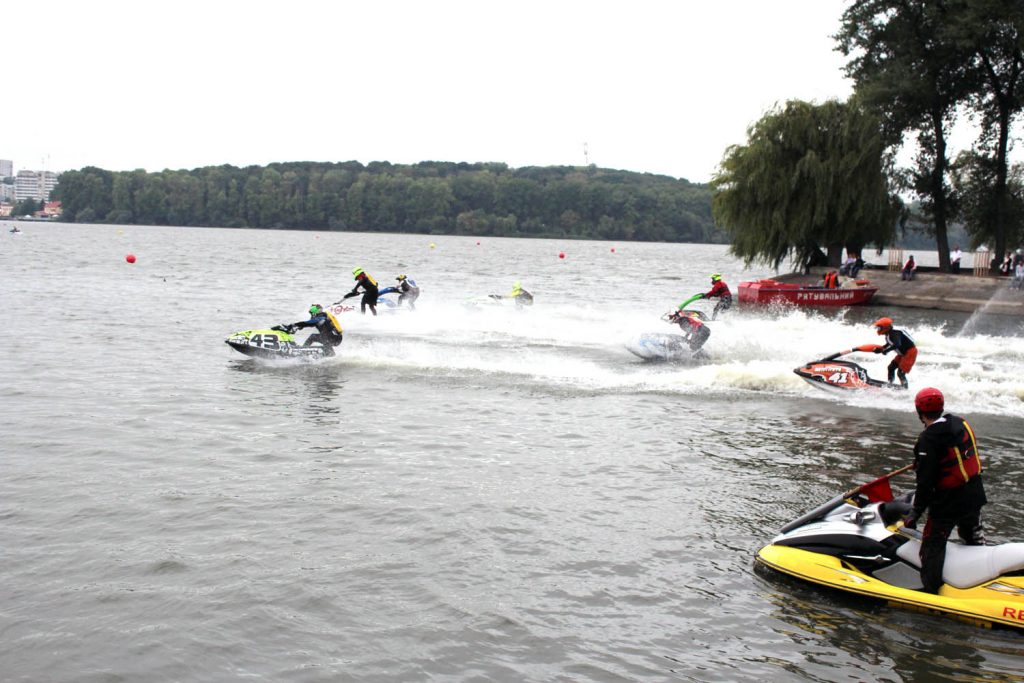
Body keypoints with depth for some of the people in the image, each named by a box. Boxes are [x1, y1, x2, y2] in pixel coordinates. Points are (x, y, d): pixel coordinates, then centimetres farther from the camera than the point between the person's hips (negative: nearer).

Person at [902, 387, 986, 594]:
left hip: (948, 500, -8)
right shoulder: (960, 423, 1)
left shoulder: (928, 439, -22)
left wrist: (916, 512, -12)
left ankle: (931, 593, -1)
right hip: (975, 495, 8)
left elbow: (926, 480, -21)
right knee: (973, 535, 28)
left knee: (932, 546, 0)